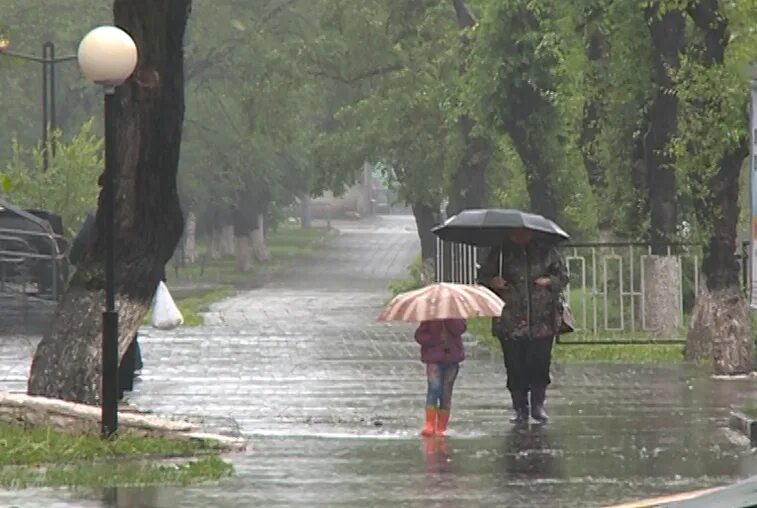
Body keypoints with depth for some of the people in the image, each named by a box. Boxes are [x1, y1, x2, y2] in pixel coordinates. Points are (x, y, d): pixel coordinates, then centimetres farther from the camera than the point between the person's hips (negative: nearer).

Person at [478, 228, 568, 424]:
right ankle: (520, 409, 11)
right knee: (515, 366, 0)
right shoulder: (501, 252, 5)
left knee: (540, 363, -3)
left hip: (542, 321, 0)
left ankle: (538, 406, 13)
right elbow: (483, 276, 9)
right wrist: (493, 282, -14)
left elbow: (563, 275, 11)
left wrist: (549, 281, -10)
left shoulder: (546, 249, 6)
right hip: (510, 322, 0)